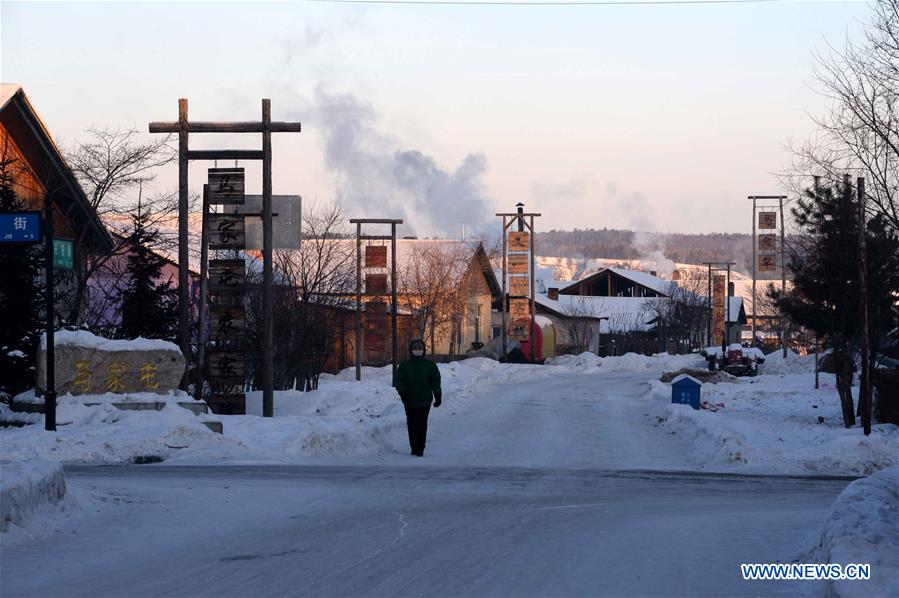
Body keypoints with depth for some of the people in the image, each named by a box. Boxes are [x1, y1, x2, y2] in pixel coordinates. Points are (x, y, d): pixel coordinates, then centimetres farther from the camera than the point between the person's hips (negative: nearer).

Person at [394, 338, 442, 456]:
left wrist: (438, 396, 4)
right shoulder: (404, 365, 3)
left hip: (424, 400, -1)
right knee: (412, 424, 5)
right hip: (409, 401, 1)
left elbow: (435, 381, 6)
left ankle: (420, 448, -2)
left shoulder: (429, 365, 3)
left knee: (422, 424, -5)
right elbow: (398, 380, -1)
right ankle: (414, 447, 14)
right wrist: (403, 393, -15)